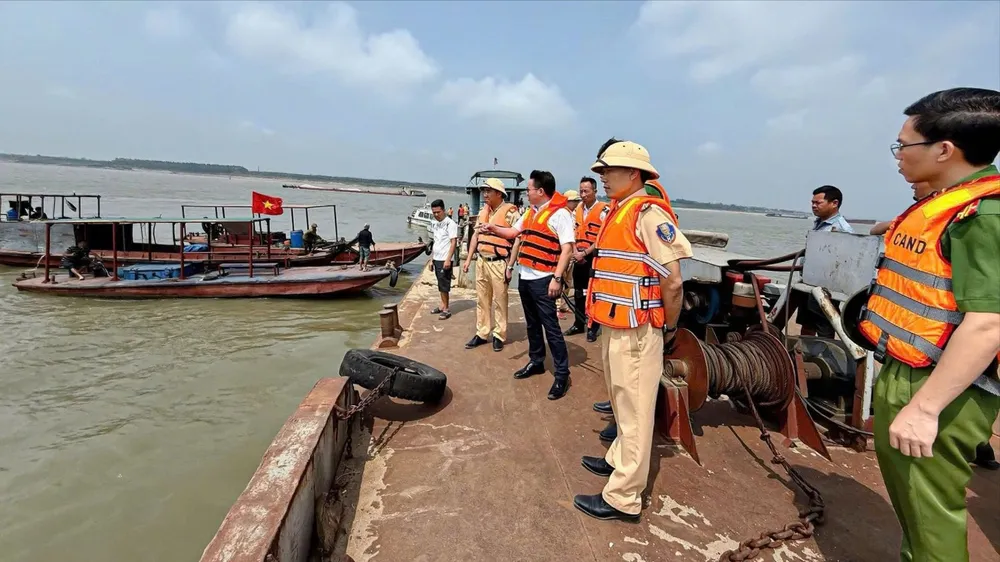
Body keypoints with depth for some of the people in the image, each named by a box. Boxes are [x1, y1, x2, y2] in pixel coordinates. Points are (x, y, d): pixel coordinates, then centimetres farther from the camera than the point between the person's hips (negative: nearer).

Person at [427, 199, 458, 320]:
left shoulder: (450, 223, -10)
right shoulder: (434, 224, 12)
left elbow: (453, 242, -14)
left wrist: (448, 259, -19)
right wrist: (431, 259, 15)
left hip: (444, 260, -7)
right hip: (436, 259, 7)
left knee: (444, 285, -3)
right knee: (441, 284, 13)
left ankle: (446, 309, 4)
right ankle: (442, 306, 21)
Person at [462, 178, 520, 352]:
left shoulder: (510, 212, -10)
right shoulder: (483, 212, 12)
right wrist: (468, 259, 13)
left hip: (498, 263, -7)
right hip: (481, 262, 7)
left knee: (499, 301, 2)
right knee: (481, 300, 12)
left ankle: (499, 335, 13)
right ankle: (481, 334, 22)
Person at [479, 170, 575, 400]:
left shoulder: (559, 213, -13)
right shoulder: (530, 212, 14)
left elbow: (567, 248, -18)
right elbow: (514, 233, 26)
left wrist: (557, 278, -23)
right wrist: (493, 229, 13)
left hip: (543, 279, -8)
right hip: (525, 277, 8)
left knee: (550, 326, -5)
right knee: (532, 324, 17)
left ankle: (562, 373, 3)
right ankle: (536, 362, 31)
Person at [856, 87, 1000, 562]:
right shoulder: (944, 206, 11)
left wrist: (924, 408, -27)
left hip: (936, 393, -10)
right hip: (904, 376, 10)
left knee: (929, 514, 4)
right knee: (909, 501, 25)